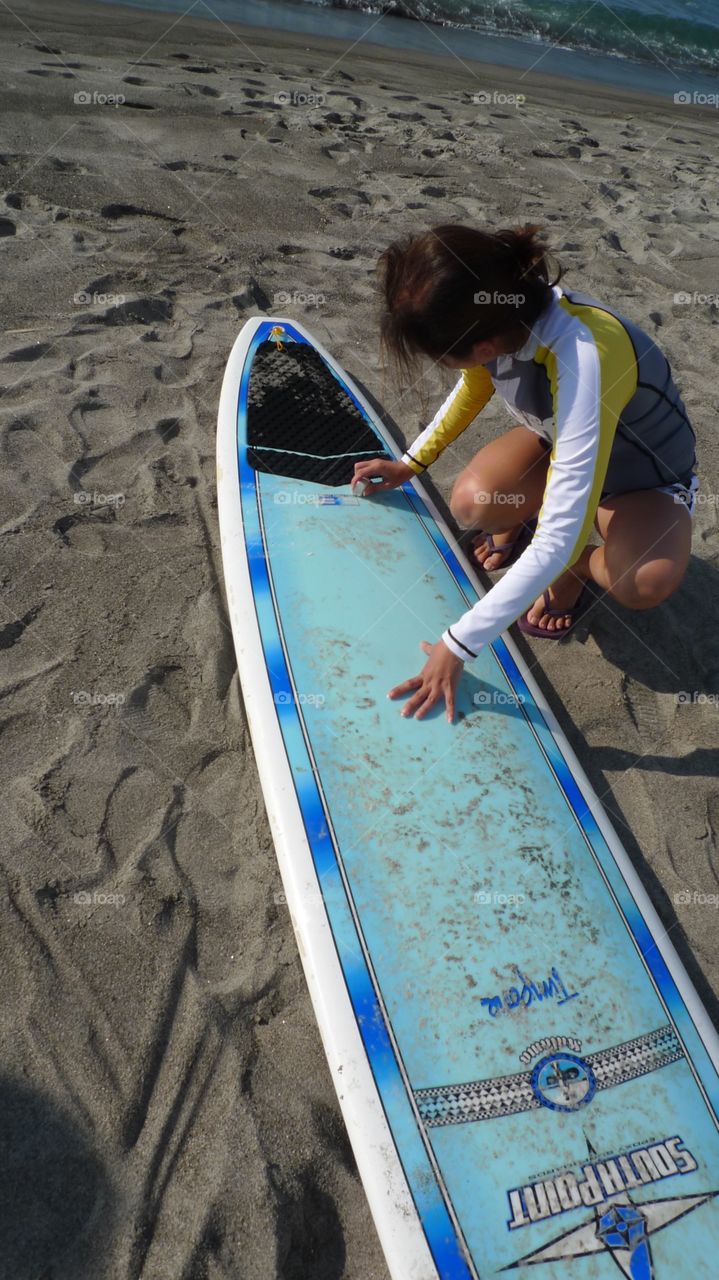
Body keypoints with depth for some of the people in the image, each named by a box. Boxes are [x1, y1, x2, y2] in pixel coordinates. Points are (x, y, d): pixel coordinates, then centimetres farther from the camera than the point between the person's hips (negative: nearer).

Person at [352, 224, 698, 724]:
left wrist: (458, 646, -40)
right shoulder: (504, 312, -22)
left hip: (645, 472, -4)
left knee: (646, 583, -35)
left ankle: (580, 566, 1)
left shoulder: (581, 361, -42)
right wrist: (411, 463, 2)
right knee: (472, 502, -27)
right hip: (559, 436, 5)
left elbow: (558, 540, -43)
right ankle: (517, 521, 9)